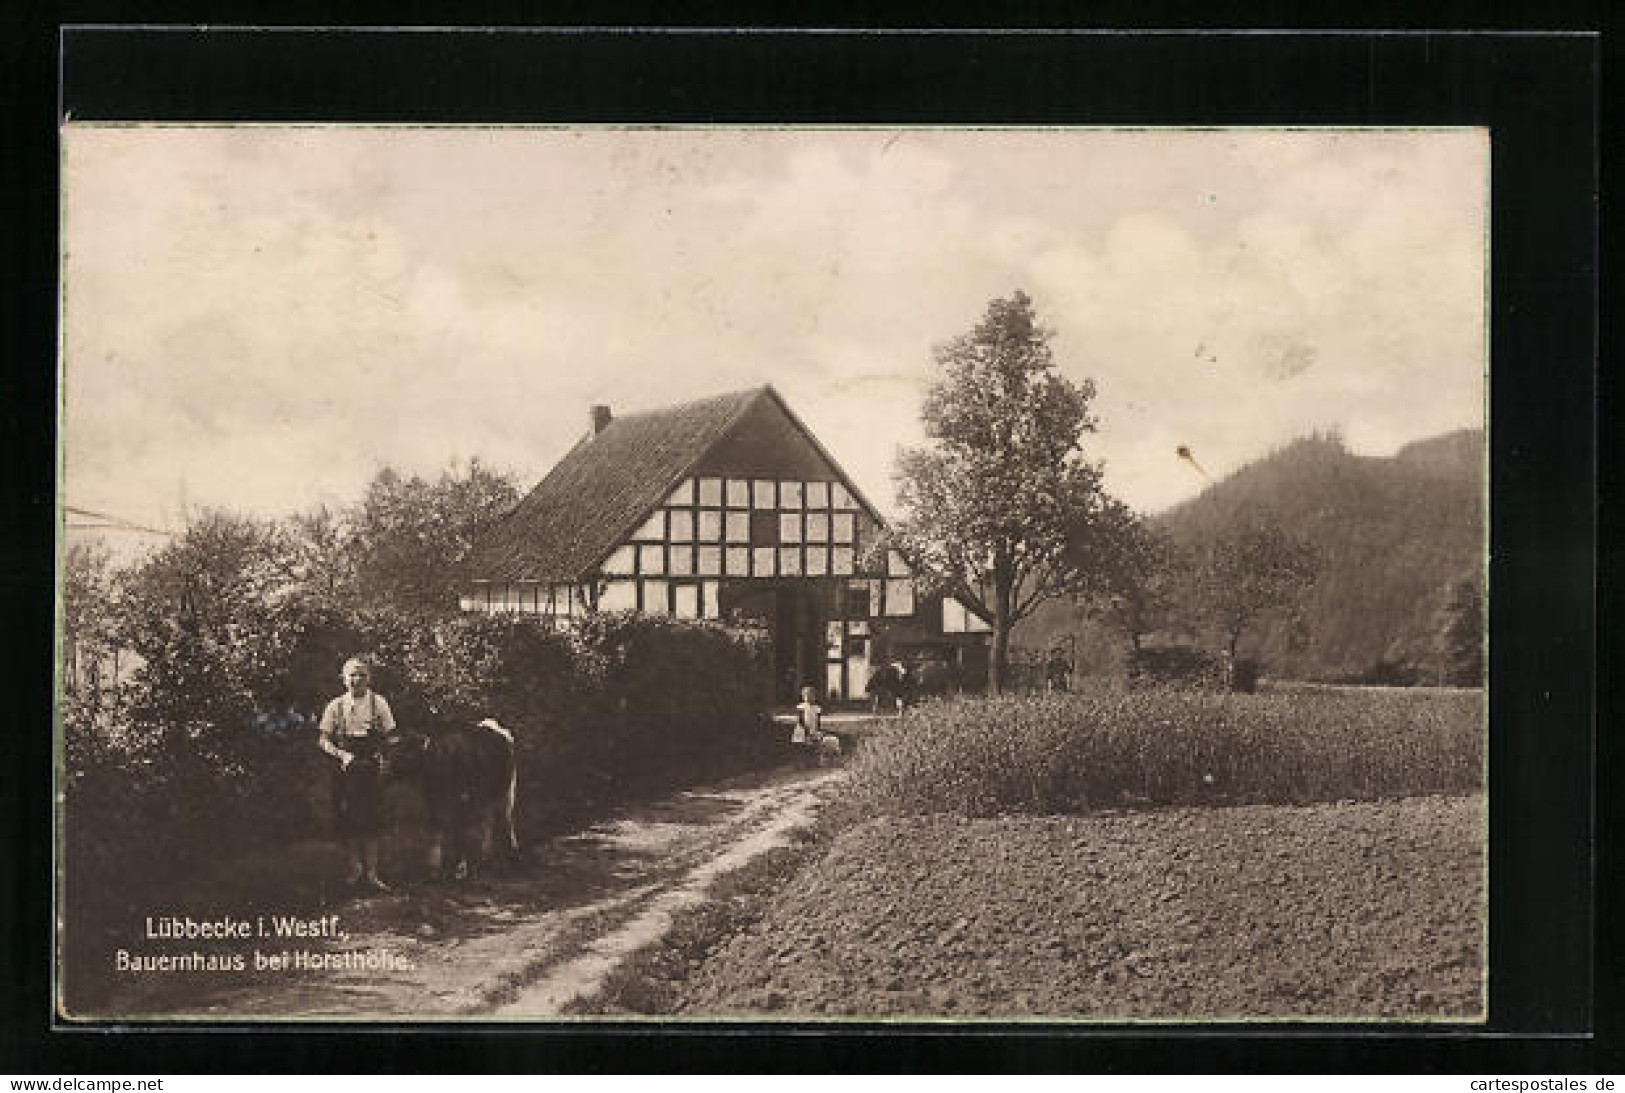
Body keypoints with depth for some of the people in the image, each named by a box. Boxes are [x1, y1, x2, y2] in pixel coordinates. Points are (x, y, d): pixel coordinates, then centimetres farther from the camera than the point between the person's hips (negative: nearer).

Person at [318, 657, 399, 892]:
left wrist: (382, 755, -11)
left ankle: (371, 873, 4)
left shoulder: (378, 703, 5)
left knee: (371, 822, -3)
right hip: (346, 769, 1)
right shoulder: (335, 706, 6)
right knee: (348, 823, 1)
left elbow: (391, 736, 6)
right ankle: (355, 871, 14)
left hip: (372, 769, -1)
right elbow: (324, 739, 6)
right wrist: (342, 755, -10)